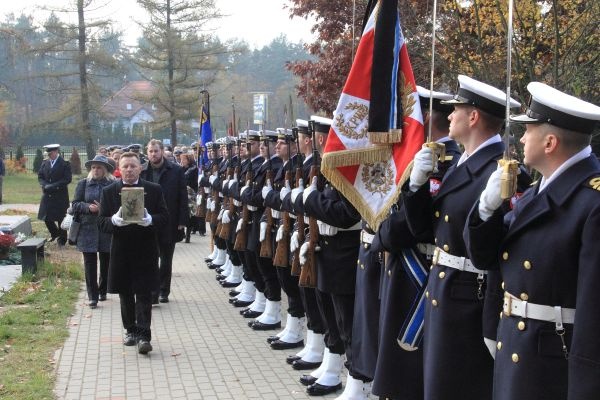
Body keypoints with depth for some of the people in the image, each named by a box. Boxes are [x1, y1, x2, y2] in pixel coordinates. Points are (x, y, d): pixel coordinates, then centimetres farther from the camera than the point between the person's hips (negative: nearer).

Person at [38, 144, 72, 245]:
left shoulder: (65, 164, -8)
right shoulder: (44, 163, 7)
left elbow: (67, 179, -13)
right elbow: (40, 176, 11)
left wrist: (53, 186, -17)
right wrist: (45, 185, -9)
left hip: (60, 196, -5)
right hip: (47, 195, 5)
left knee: (60, 218, 2)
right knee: (46, 217, 8)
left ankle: (62, 239, 16)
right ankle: (54, 233, 33)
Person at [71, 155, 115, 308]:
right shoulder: (83, 184, 7)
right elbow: (75, 204, 5)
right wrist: (88, 207, -13)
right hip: (88, 229, 1)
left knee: (106, 262, 9)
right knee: (90, 264, 0)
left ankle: (102, 291, 28)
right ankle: (92, 296, 4)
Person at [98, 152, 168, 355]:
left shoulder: (154, 190, 1)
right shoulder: (109, 191, 3)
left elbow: (164, 218, 0)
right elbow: (102, 223, 0)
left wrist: (149, 220, -21)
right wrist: (115, 220, -22)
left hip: (146, 251, -2)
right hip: (121, 251, 2)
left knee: (144, 294, -5)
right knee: (125, 294, 11)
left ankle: (143, 336, -6)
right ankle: (131, 330, 25)